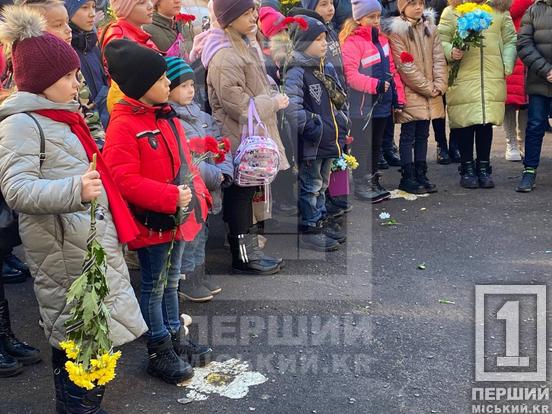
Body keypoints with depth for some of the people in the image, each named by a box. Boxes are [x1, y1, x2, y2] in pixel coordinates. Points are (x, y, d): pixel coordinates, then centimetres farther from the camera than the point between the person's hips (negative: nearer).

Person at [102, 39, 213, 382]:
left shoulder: (166, 116, 7)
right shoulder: (123, 125, -19)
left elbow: (184, 161, 15)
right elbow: (124, 179, -25)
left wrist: (198, 195, 5)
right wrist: (171, 197, -26)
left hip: (178, 216, 8)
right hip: (152, 221, -8)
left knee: (171, 281, 21)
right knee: (154, 286, 8)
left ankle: (176, 338, 38)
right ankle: (160, 352, 23)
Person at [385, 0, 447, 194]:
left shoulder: (430, 27, 9)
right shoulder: (396, 30, -9)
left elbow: (439, 58, 5)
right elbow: (405, 66, -14)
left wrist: (439, 85, -8)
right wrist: (428, 87, -12)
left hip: (431, 93, 6)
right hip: (410, 93, -6)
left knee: (422, 134, 12)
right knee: (408, 136, 0)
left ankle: (421, 175, 20)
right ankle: (407, 178, 8)